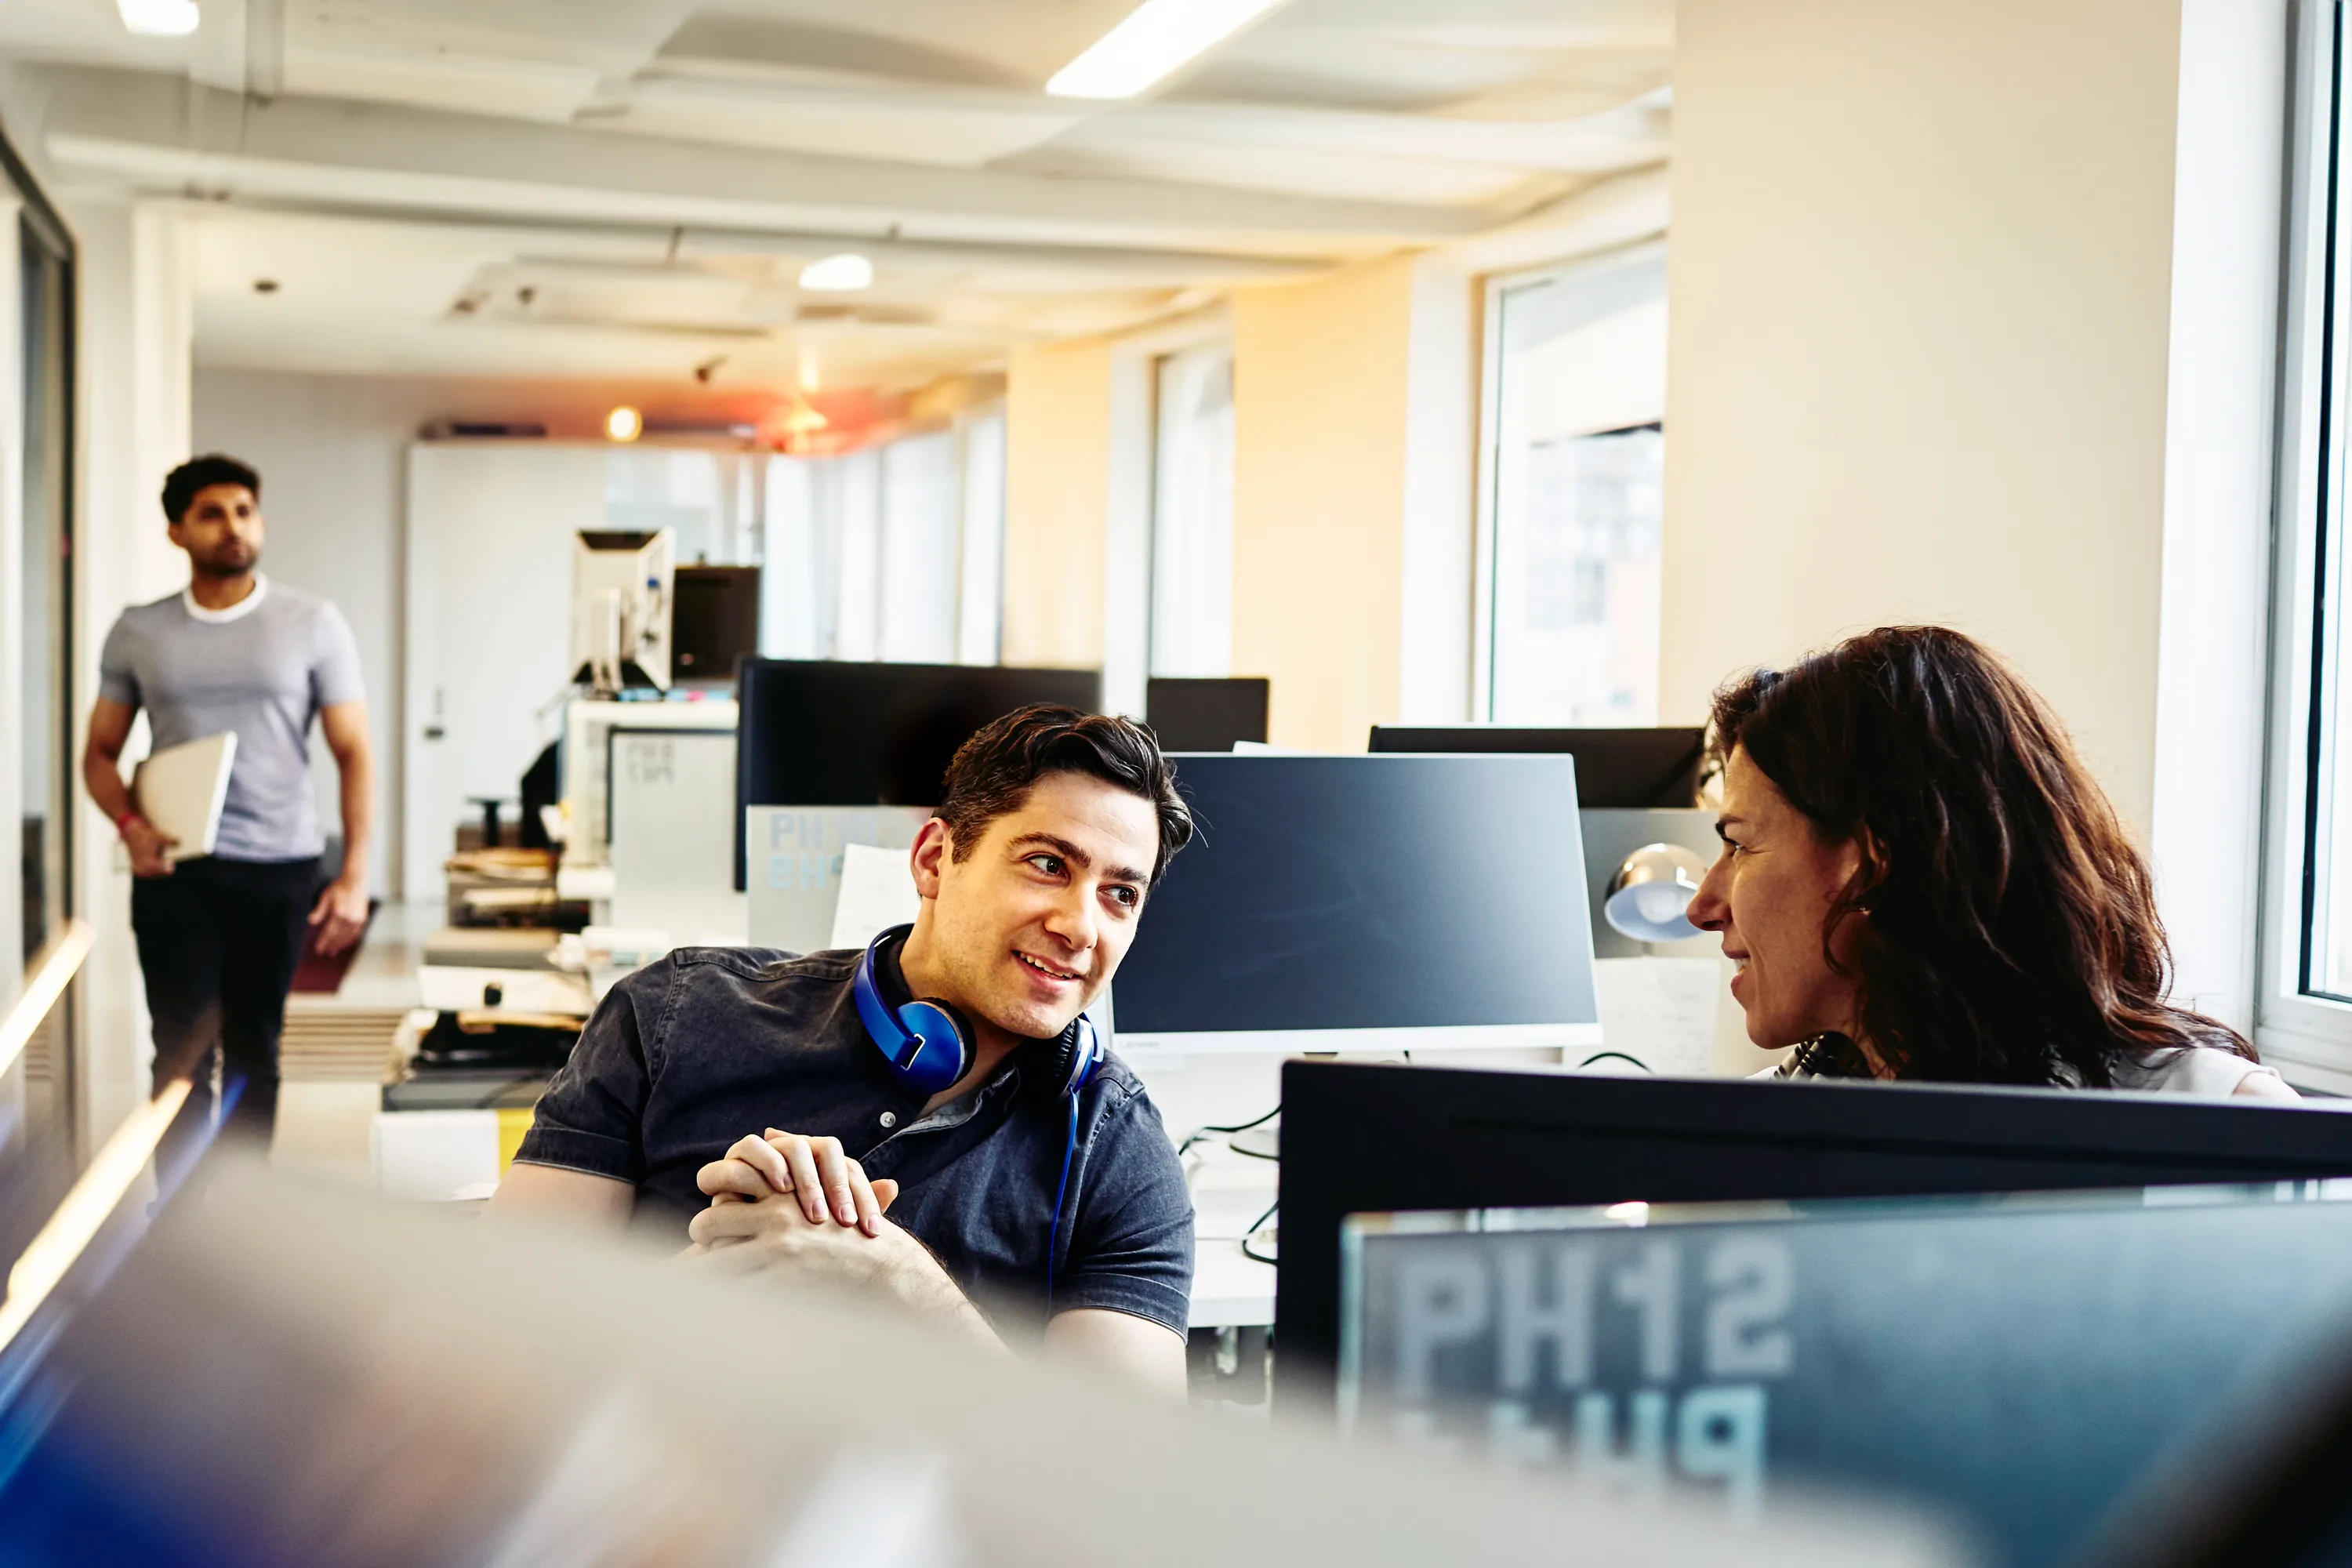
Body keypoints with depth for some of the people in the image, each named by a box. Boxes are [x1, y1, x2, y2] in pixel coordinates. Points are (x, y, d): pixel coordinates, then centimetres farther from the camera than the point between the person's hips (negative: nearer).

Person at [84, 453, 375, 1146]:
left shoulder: (312, 624, 1)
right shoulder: (137, 632, 6)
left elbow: (353, 753, 0)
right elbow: (101, 753, 12)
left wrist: (355, 877, -8)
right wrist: (129, 822, -10)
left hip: (281, 866, 0)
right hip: (174, 868, 0)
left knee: (254, 1050, 10)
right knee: (182, 1054, -3)